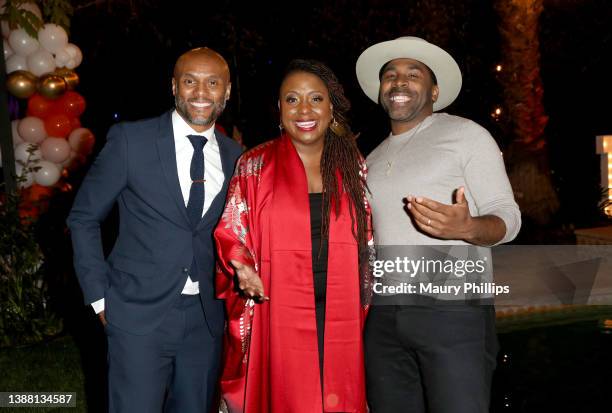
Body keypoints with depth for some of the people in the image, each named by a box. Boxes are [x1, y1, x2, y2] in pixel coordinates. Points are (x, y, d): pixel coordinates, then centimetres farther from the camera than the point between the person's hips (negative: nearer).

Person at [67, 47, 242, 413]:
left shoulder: (235, 157, 5)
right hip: (140, 314, -3)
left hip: (206, 317, 4)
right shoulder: (130, 140, -6)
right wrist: (99, 296, -3)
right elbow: (84, 217, 0)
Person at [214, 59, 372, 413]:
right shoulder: (256, 166, 1)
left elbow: (367, 242, 13)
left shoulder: (354, 166, 8)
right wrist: (242, 265, -17)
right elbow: (230, 233, 3)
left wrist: (365, 304, 9)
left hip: (340, 314, 2)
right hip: (279, 313, -2)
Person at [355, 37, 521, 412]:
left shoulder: (465, 134, 1)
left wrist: (467, 228, -26)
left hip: (452, 308, -5)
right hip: (383, 314, 5)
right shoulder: (374, 159, 19)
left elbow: (506, 216, -5)